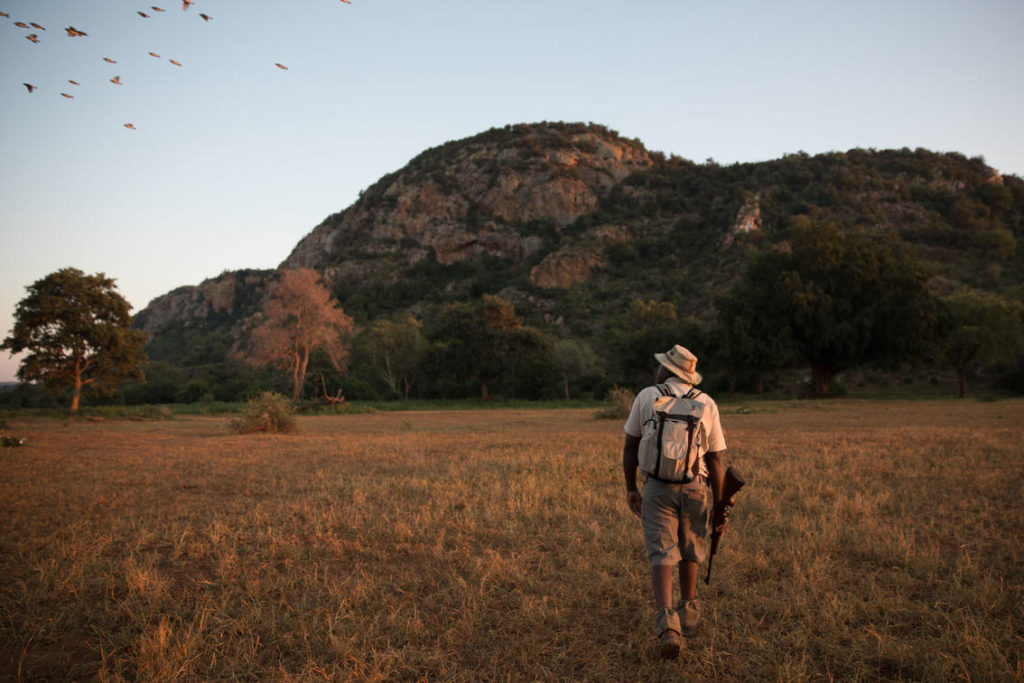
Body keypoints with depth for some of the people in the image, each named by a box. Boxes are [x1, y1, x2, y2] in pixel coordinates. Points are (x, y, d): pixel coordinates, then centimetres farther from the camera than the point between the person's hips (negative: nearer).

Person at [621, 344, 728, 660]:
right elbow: (715, 460, 2)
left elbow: (630, 447, 2)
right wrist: (718, 505, 8)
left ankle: (667, 623, -18)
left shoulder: (646, 397, 1)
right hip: (695, 486, 2)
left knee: (662, 555, -2)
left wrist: (630, 488, 12)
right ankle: (688, 615, 36)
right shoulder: (707, 403, 3)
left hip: (658, 486, -2)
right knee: (690, 551, 20)